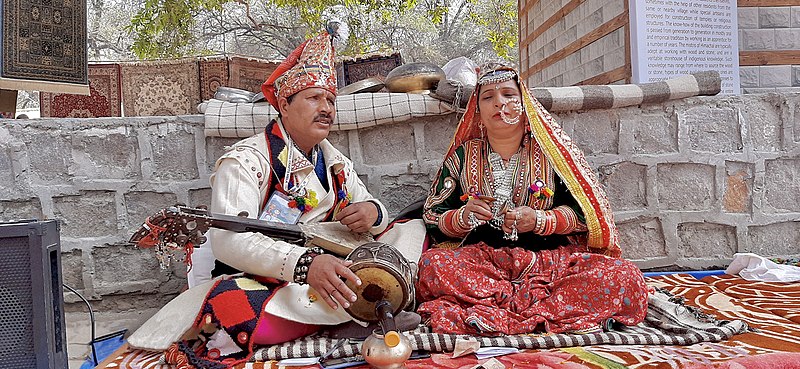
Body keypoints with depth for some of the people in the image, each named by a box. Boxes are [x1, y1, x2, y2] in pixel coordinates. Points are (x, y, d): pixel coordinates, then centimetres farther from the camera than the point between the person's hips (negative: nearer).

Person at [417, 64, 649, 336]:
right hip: (482, 260, 0)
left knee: (625, 277, -25)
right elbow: (432, 217, 9)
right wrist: (464, 217, -13)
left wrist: (539, 220, -13)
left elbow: (583, 211, 5)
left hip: (551, 259, 1)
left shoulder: (551, 150, 8)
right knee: (432, 263, -32)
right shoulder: (462, 155, 10)